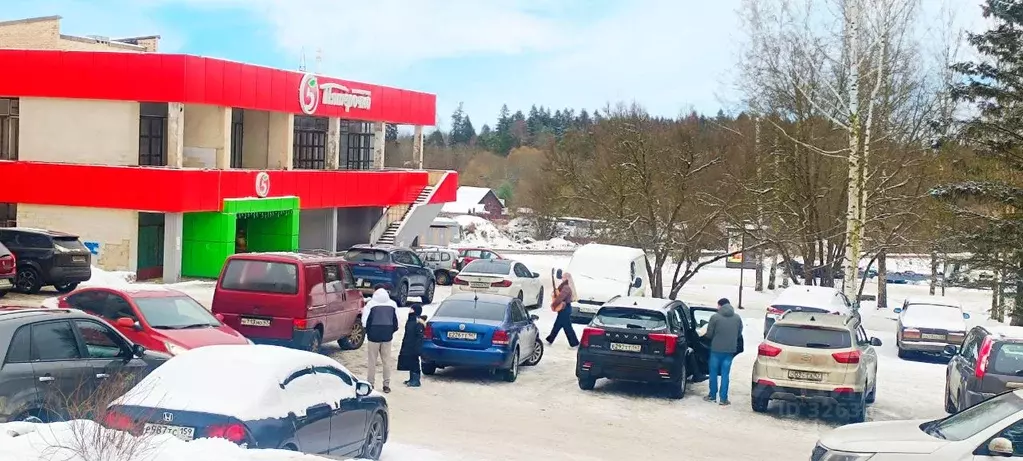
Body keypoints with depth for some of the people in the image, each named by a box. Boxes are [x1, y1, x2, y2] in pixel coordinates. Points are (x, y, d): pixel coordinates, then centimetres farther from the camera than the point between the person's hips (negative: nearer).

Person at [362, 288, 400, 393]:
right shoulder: (393, 304, 5)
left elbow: (365, 321, -5)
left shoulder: (371, 303, -5)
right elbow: (396, 322, 7)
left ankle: (371, 384, 8)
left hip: (374, 336, -3)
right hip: (387, 336, 3)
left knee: (372, 361, 6)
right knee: (386, 361, 9)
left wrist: (368, 332, 10)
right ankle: (386, 385, 8)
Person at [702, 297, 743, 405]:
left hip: (716, 349, -3)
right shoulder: (737, 318, 3)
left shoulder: (715, 317, -9)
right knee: (725, 374, 7)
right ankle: (723, 398, 6)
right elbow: (739, 334, 10)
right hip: (730, 350, 3)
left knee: (713, 373, 12)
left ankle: (712, 395, 20)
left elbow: (709, 334, -6)